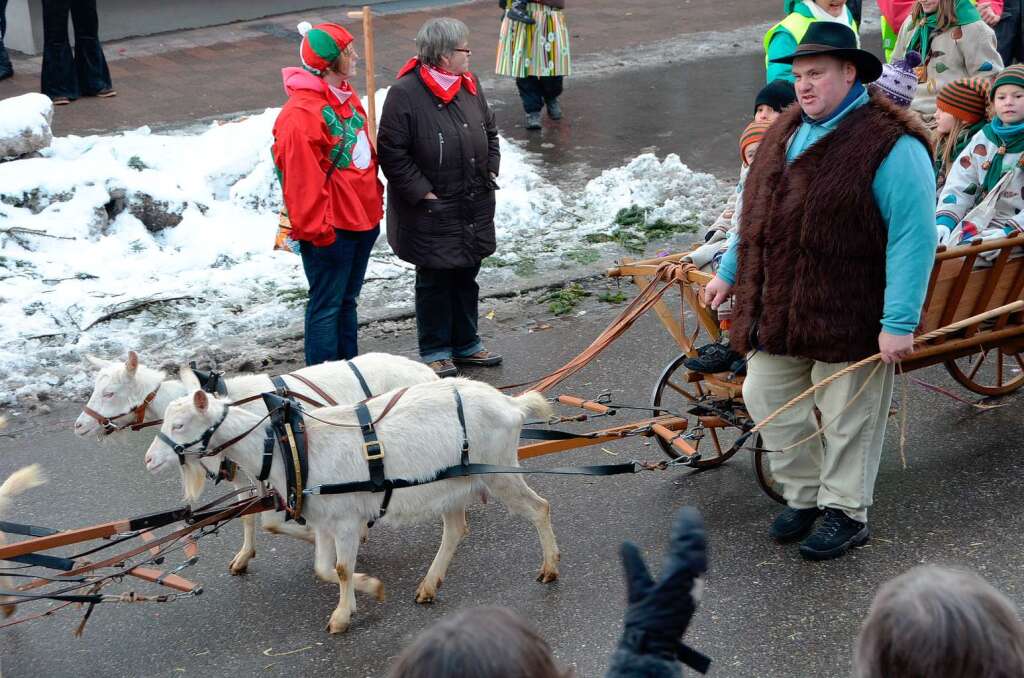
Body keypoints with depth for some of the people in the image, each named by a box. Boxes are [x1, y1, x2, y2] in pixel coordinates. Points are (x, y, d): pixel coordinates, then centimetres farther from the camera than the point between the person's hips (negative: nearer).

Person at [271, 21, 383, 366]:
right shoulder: (301, 114, -21)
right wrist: (315, 228, -17)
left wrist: (374, 201, 19)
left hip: (362, 220, 9)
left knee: (347, 300, 19)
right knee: (326, 305, 1)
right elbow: (302, 178, -21)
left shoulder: (345, 96, 10)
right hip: (329, 229, -9)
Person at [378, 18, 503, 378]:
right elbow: (392, 152, -17)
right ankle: (435, 351, 20)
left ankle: (466, 344, 32)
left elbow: (490, 131, 19)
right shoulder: (405, 93, -17)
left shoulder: (469, 84, 5)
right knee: (434, 280, 6)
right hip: (432, 211, -7)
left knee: (466, 276, 17)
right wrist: (423, 192, -17)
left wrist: (490, 171, 9)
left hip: (474, 206, 7)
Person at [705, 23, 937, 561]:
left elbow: (914, 237, -18)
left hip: (850, 317, -7)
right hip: (776, 311, 7)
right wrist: (729, 272, 22)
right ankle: (803, 497, 30)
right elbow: (757, 211, 22)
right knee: (765, 399, 12)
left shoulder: (890, 144, -15)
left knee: (847, 419, 5)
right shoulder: (785, 133, 11)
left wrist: (899, 322, -22)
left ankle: (845, 513, 23)